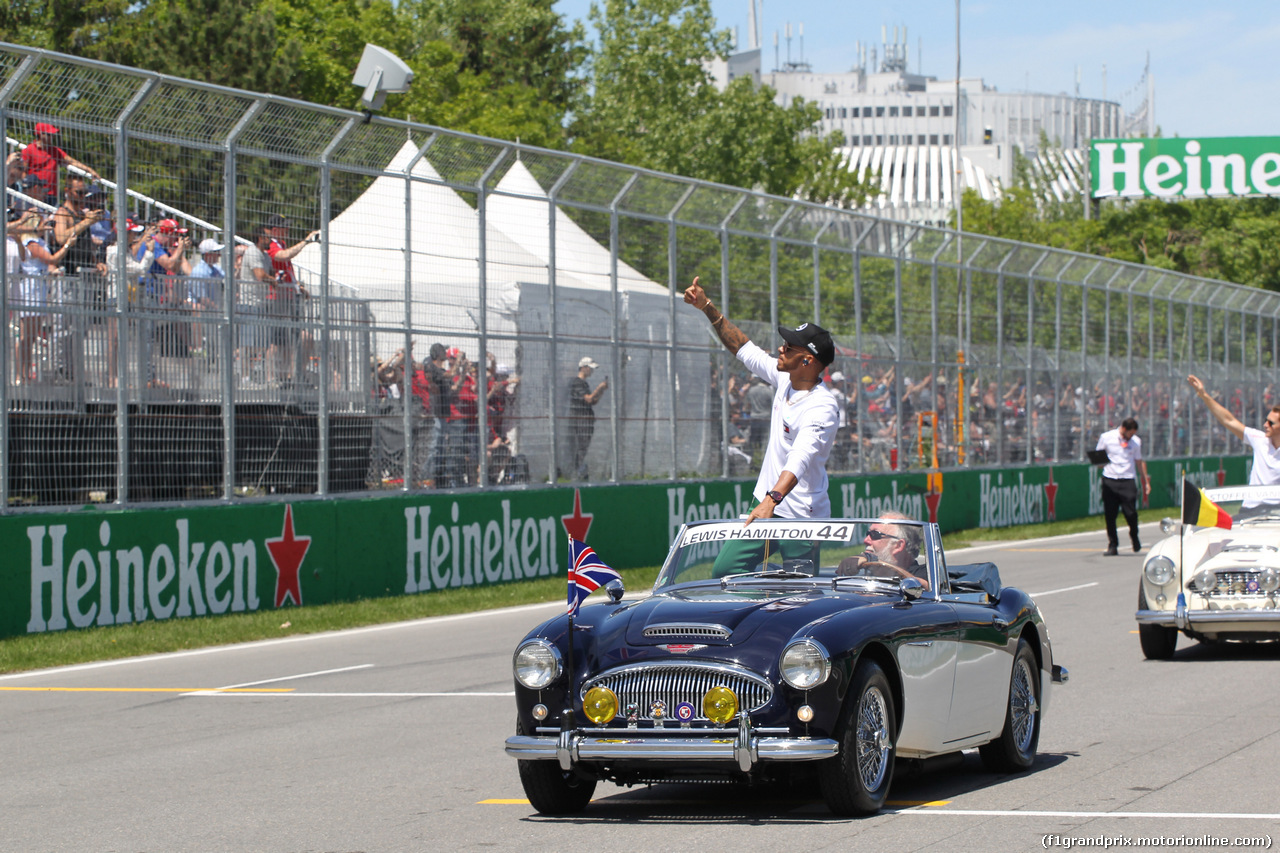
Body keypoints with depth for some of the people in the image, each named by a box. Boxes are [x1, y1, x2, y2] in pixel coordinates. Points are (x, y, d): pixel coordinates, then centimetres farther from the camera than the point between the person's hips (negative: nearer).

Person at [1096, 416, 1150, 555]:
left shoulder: (1136, 441, 8)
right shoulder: (1106, 437, 3)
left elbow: (1139, 462, 18)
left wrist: (1146, 481, 17)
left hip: (1127, 481, 1)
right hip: (1109, 480, -1)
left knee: (1130, 513, -8)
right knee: (1110, 515, -2)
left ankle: (1134, 538, 21)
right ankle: (1112, 546, 8)